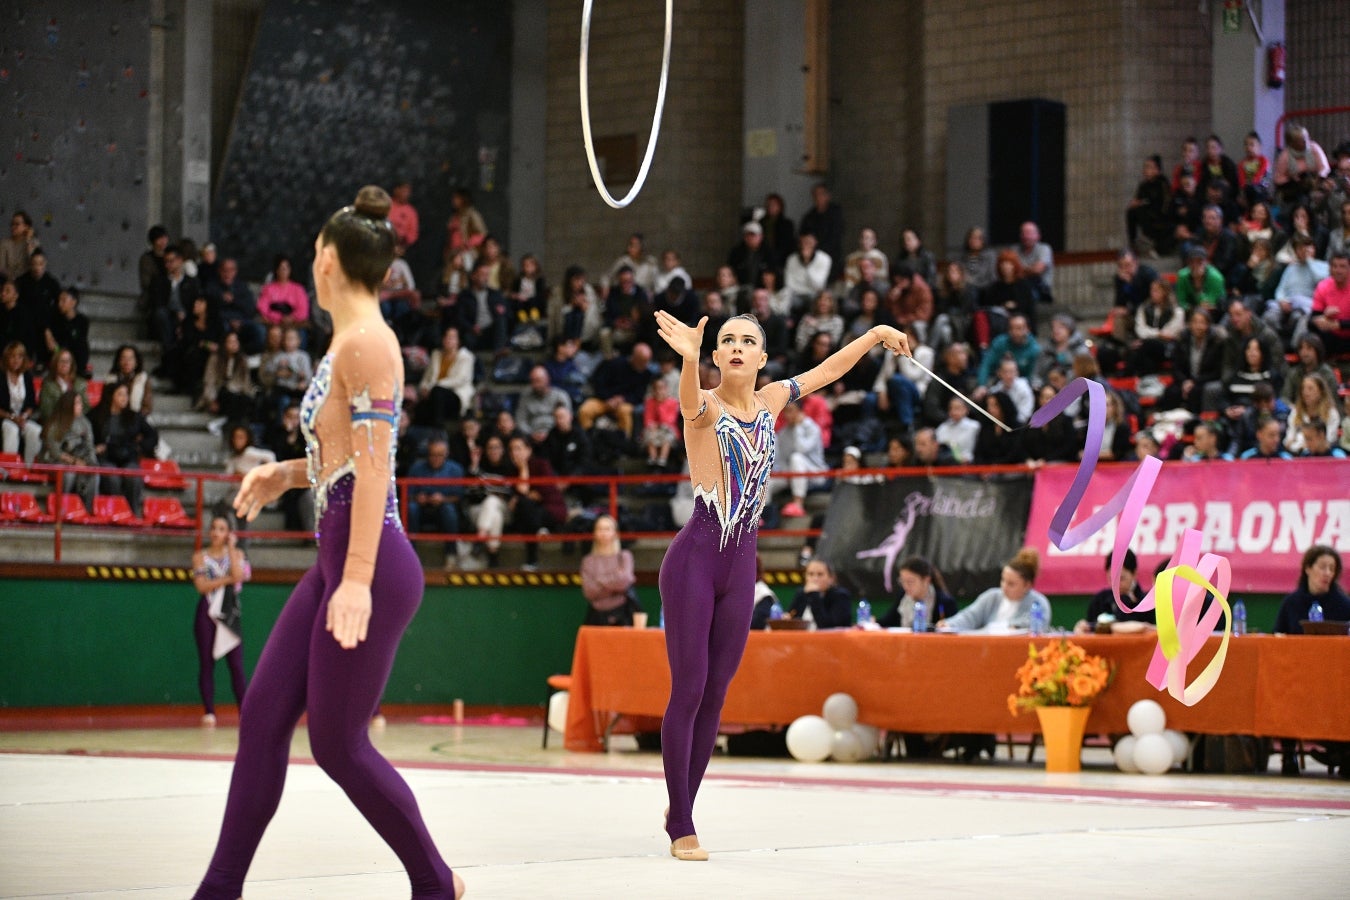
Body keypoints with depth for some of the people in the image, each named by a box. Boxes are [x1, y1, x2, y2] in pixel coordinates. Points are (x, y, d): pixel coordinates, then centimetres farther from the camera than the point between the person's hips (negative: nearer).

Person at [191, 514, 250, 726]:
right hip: (208, 613, 0)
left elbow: (238, 576, -10)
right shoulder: (200, 556, 6)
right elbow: (202, 586, -8)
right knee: (206, 664, -1)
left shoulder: (236, 554, 10)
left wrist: (231, 548, -5)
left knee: (236, 665, -5)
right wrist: (228, 579, -11)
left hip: (230, 614, 0)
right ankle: (209, 712, 2)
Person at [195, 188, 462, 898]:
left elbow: (374, 466, -20)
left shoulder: (365, 342, -13)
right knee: (263, 715, 6)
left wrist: (357, 580, -25)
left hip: (371, 563, -10)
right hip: (335, 560, 10)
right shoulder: (349, 343, 16)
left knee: (337, 743, -3)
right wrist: (285, 474, 10)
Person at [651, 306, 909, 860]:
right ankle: (681, 826, -1)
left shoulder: (770, 401, 9)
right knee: (689, 689, -6)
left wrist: (877, 334, 31)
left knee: (715, 694, 9)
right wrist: (689, 357, -55)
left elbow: (829, 370, 25)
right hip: (694, 560, -6)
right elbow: (691, 401, -35)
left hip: (741, 565, 6)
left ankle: (683, 811, 18)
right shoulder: (704, 407, -9)